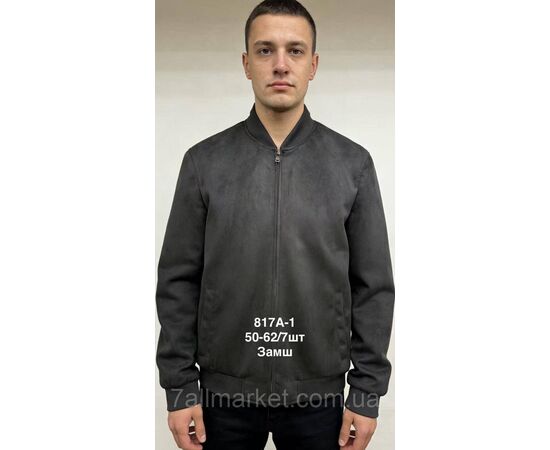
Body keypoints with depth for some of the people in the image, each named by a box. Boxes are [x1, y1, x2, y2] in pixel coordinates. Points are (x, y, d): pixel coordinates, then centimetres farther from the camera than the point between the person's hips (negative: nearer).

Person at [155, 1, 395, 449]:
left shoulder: (353, 163, -4)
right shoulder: (204, 161, -3)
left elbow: (374, 286, -2)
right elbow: (178, 282, -2)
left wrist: (367, 392, -3)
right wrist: (179, 388, -4)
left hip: (318, 393, 0)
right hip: (224, 392, 1)